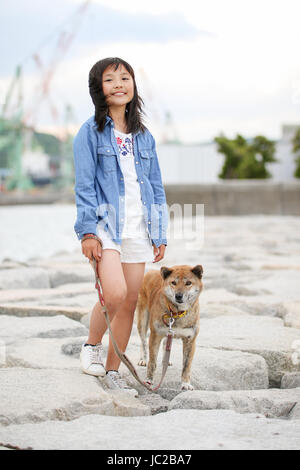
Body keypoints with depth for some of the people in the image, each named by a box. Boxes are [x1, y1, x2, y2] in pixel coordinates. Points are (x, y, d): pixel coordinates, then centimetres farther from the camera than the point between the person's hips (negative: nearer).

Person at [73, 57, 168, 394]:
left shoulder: (144, 136, 13)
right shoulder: (91, 132, -1)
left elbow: (156, 188, 16)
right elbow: (84, 185, -6)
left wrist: (159, 235, 10)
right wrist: (88, 232, -14)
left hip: (137, 228, 5)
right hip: (104, 224, -5)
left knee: (130, 303, 5)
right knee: (115, 293, -22)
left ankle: (112, 370, 17)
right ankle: (92, 345, 6)